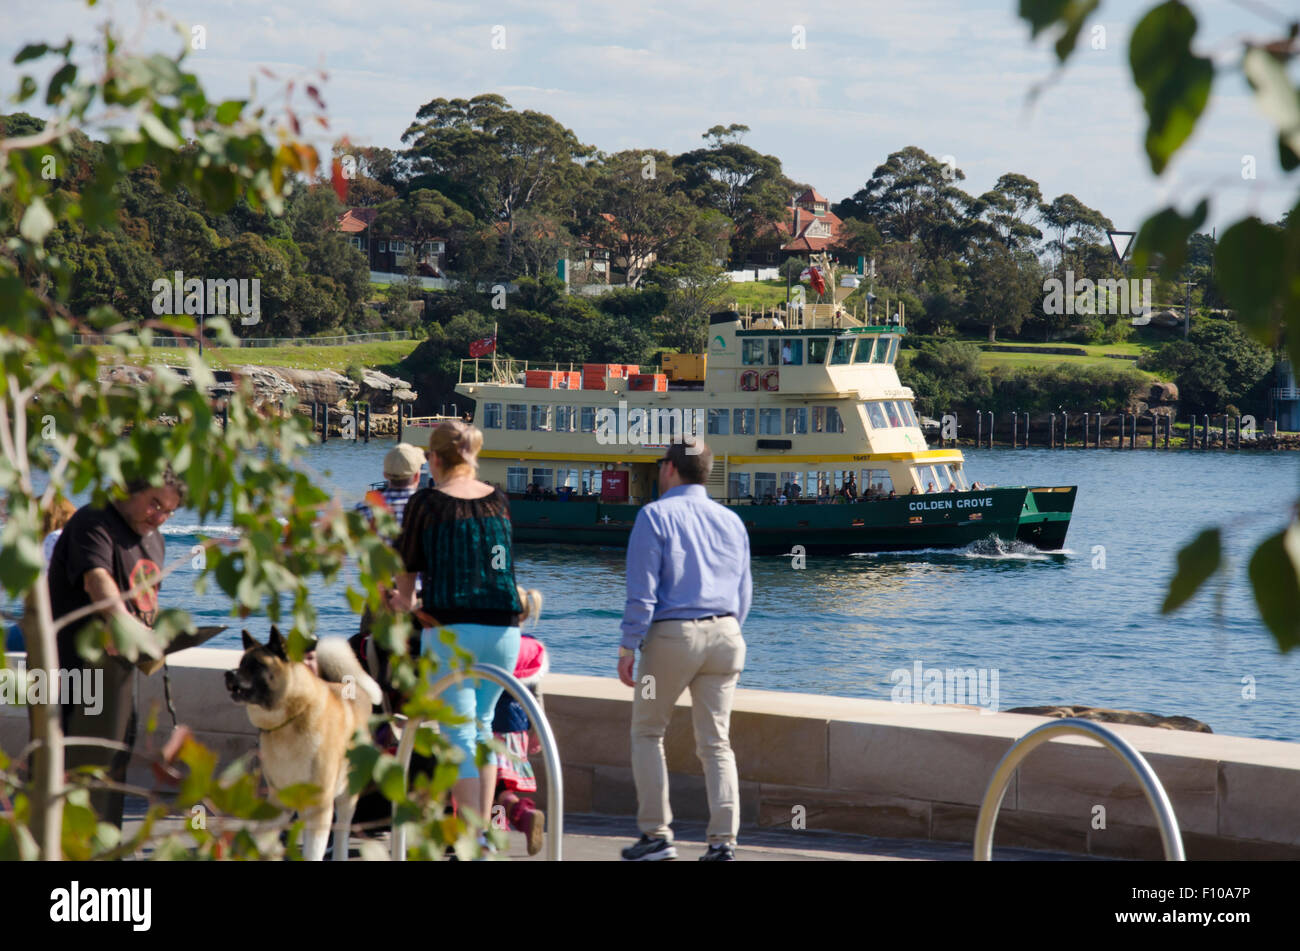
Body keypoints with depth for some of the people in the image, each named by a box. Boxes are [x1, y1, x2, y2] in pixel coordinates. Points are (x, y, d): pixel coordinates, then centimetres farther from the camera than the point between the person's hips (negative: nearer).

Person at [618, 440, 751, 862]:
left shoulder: (655, 516, -5)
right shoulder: (731, 521, 12)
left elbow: (642, 591, -11)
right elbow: (742, 594, 15)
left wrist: (628, 646, -7)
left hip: (671, 635, -5)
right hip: (725, 635, 5)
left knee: (647, 732, 11)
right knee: (716, 741, 6)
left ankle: (656, 834, 6)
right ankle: (723, 840, -2)